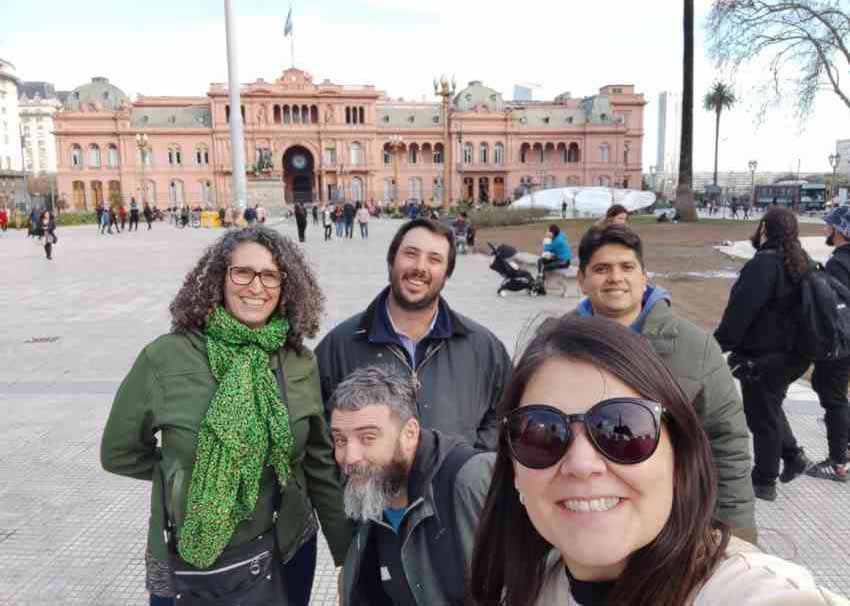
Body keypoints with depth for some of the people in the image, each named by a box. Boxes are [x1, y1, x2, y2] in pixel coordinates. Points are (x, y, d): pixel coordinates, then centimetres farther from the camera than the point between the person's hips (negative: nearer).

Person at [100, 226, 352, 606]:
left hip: (287, 555, 3)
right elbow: (120, 453, -2)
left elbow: (320, 462, 1)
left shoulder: (300, 362, -7)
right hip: (188, 566, -2)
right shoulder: (165, 358, -16)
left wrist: (347, 551, 4)